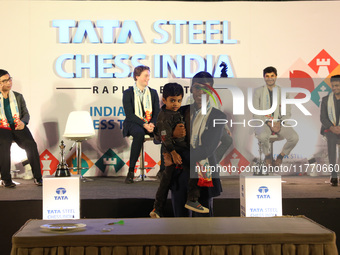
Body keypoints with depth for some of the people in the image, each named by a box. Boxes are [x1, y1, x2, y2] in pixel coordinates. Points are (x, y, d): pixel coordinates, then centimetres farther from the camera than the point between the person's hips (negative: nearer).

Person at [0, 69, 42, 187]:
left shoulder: (18, 96, 19)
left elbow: (26, 114, 17)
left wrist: (23, 122, -5)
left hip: (18, 127, 2)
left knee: (31, 144, -27)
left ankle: (38, 177, -21)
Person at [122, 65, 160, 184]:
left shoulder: (153, 93, 16)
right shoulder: (128, 93, 3)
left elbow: (157, 113, 9)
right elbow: (129, 114, -7)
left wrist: (152, 123, -13)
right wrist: (144, 124, -20)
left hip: (150, 124, 4)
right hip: (133, 124, -4)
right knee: (139, 133, -40)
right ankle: (131, 171, -34)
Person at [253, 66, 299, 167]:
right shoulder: (258, 92, 2)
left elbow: (287, 113, 6)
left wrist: (279, 122, -14)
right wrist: (269, 123, -16)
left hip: (279, 122, 2)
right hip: (263, 122, -2)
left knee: (294, 138, -25)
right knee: (263, 136, -38)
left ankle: (281, 156, 6)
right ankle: (267, 154, -2)